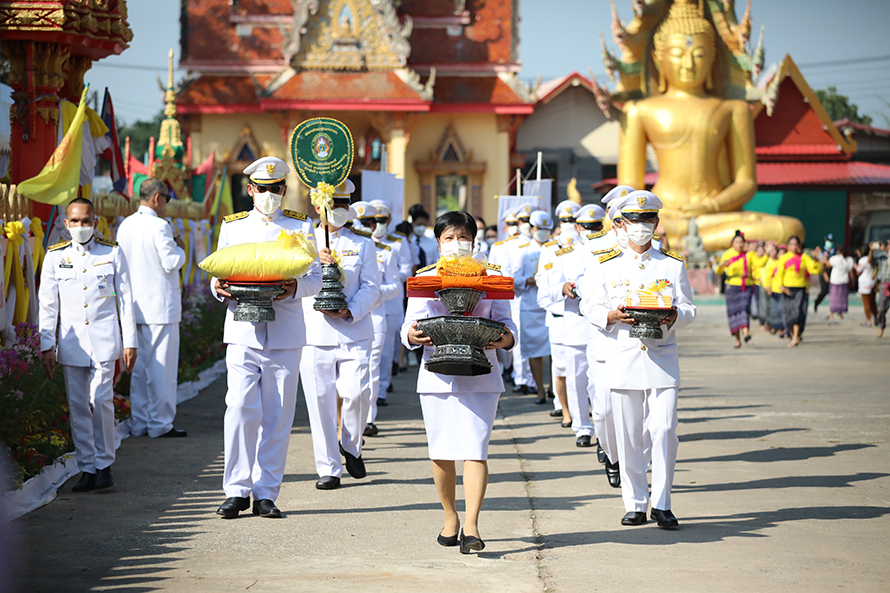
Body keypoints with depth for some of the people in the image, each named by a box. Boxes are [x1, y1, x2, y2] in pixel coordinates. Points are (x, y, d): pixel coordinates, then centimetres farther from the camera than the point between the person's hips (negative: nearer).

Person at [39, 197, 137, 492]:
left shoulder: (112, 253, 4)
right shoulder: (55, 256, 5)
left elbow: (125, 299, 5)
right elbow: (47, 304, 7)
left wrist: (130, 342, 2)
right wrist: (46, 346, 3)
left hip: (104, 340, -2)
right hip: (72, 343, 2)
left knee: (100, 400, -12)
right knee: (78, 405, 2)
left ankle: (104, 465, 2)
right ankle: (87, 468, 9)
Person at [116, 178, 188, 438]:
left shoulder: (125, 226, 8)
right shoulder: (159, 226, -15)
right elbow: (171, 262, -18)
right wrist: (180, 249, 3)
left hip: (135, 305, 8)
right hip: (160, 305, -7)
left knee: (139, 365, 11)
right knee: (161, 365, -2)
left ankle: (139, 422, 14)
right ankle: (160, 423, 0)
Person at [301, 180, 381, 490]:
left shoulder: (363, 244, 11)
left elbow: (371, 288, 4)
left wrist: (350, 311, -14)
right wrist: (314, 261, -17)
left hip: (354, 330, 0)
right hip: (314, 333, 0)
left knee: (357, 392, -14)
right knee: (321, 399, -2)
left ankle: (351, 446, 15)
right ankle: (328, 467, 7)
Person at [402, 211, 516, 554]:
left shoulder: (490, 278, 10)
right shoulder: (423, 279, 11)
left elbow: (506, 323, 5)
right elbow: (410, 326, 4)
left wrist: (503, 339, -18)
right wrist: (413, 335, -20)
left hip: (480, 376, -1)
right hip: (437, 375, 1)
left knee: (474, 450, -11)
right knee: (442, 453, 5)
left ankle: (471, 526, -15)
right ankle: (450, 517, 23)